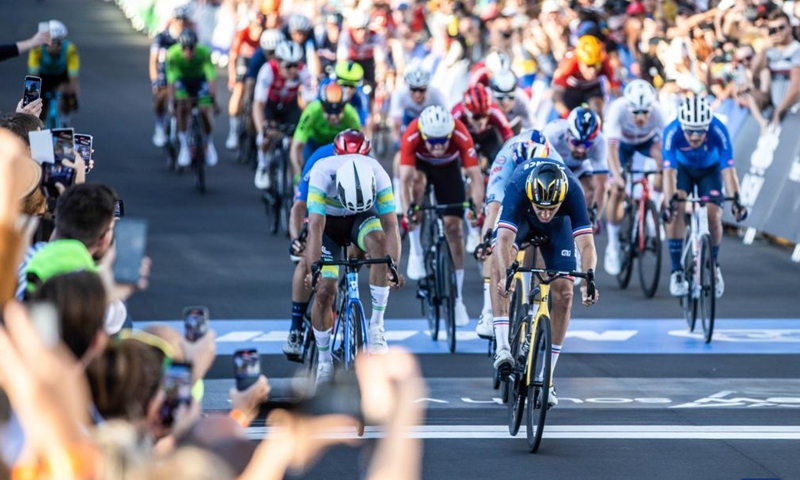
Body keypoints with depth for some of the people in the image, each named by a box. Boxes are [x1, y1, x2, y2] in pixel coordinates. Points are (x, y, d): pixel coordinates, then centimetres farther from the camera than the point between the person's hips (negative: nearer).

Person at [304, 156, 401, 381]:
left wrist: (393, 268, -44)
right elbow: (315, 227, -40)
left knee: (379, 243, -34)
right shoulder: (321, 175, -36)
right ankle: (324, 360, 8)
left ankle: (377, 325, -26)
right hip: (329, 221, 0)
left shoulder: (379, 177, -32)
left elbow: (390, 226, -33)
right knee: (324, 291, -12)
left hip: (361, 219, 1)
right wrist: (313, 268, -49)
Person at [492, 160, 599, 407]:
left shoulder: (573, 192, -39)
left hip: (558, 225, 1)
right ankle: (503, 347, -31)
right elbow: (503, 239, -49)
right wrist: (504, 275, -66)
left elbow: (586, 245, -43)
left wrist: (588, 280, -60)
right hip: (519, 218, -1)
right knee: (500, 265, -31)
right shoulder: (517, 187, -42)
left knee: (563, 293, -10)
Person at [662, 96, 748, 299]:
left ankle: (713, 267, 8)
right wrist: (670, 202, -56)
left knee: (713, 216, -17)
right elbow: (669, 171, -42)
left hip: (710, 170, 0)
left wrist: (735, 199, -52)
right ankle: (677, 271, -13)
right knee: (676, 213, -24)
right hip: (683, 168, 0)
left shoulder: (718, 131, -35)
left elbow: (728, 169, -39)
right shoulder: (673, 132, -36)